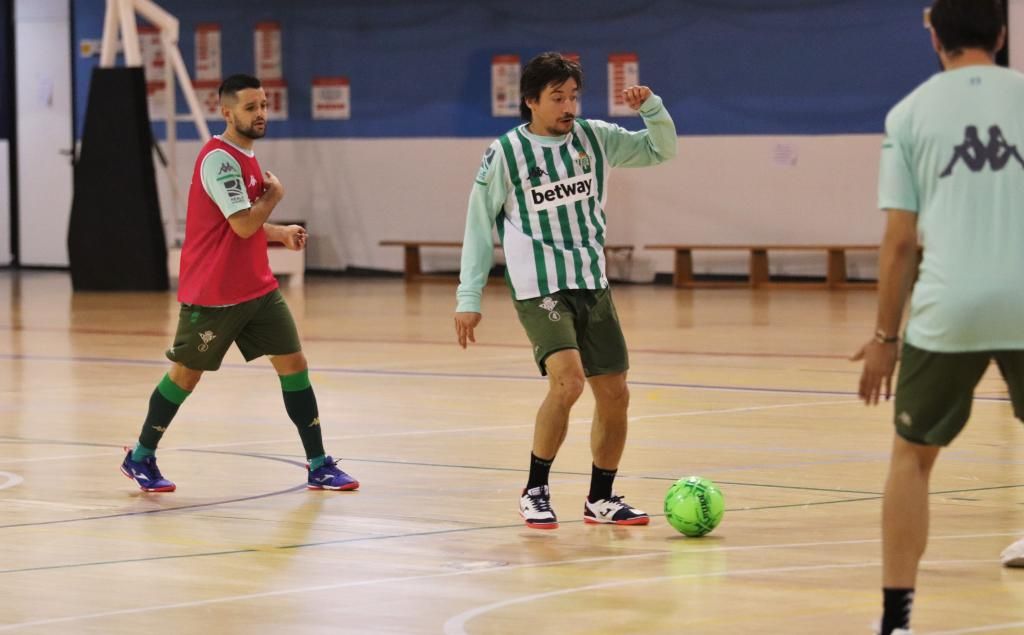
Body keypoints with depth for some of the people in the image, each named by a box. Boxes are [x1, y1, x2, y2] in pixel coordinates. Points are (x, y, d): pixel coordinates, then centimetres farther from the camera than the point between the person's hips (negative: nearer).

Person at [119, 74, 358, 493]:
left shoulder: (244, 157, 11)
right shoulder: (219, 159, -18)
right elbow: (244, 225, -24)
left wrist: (280, 232, 11)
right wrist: (274, 194, -7)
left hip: (258, 289, 8)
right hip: (212, 295, -8)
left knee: (293, 364, 0)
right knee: (186, 373, 6)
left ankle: (319, 467, 2)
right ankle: (140, 458, 23)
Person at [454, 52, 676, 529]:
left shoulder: (594, 137, 3)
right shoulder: (505, 153, -8)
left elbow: (661, 150, 10)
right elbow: (478, 226, -2)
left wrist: (651, 107, -10)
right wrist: (469, 297, -4)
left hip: (593, 287, 5)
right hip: (539, 290, -5)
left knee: (615, 395, 4)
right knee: (568, 380, -25)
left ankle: (601, 499, 22)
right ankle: (535, 491, -9)